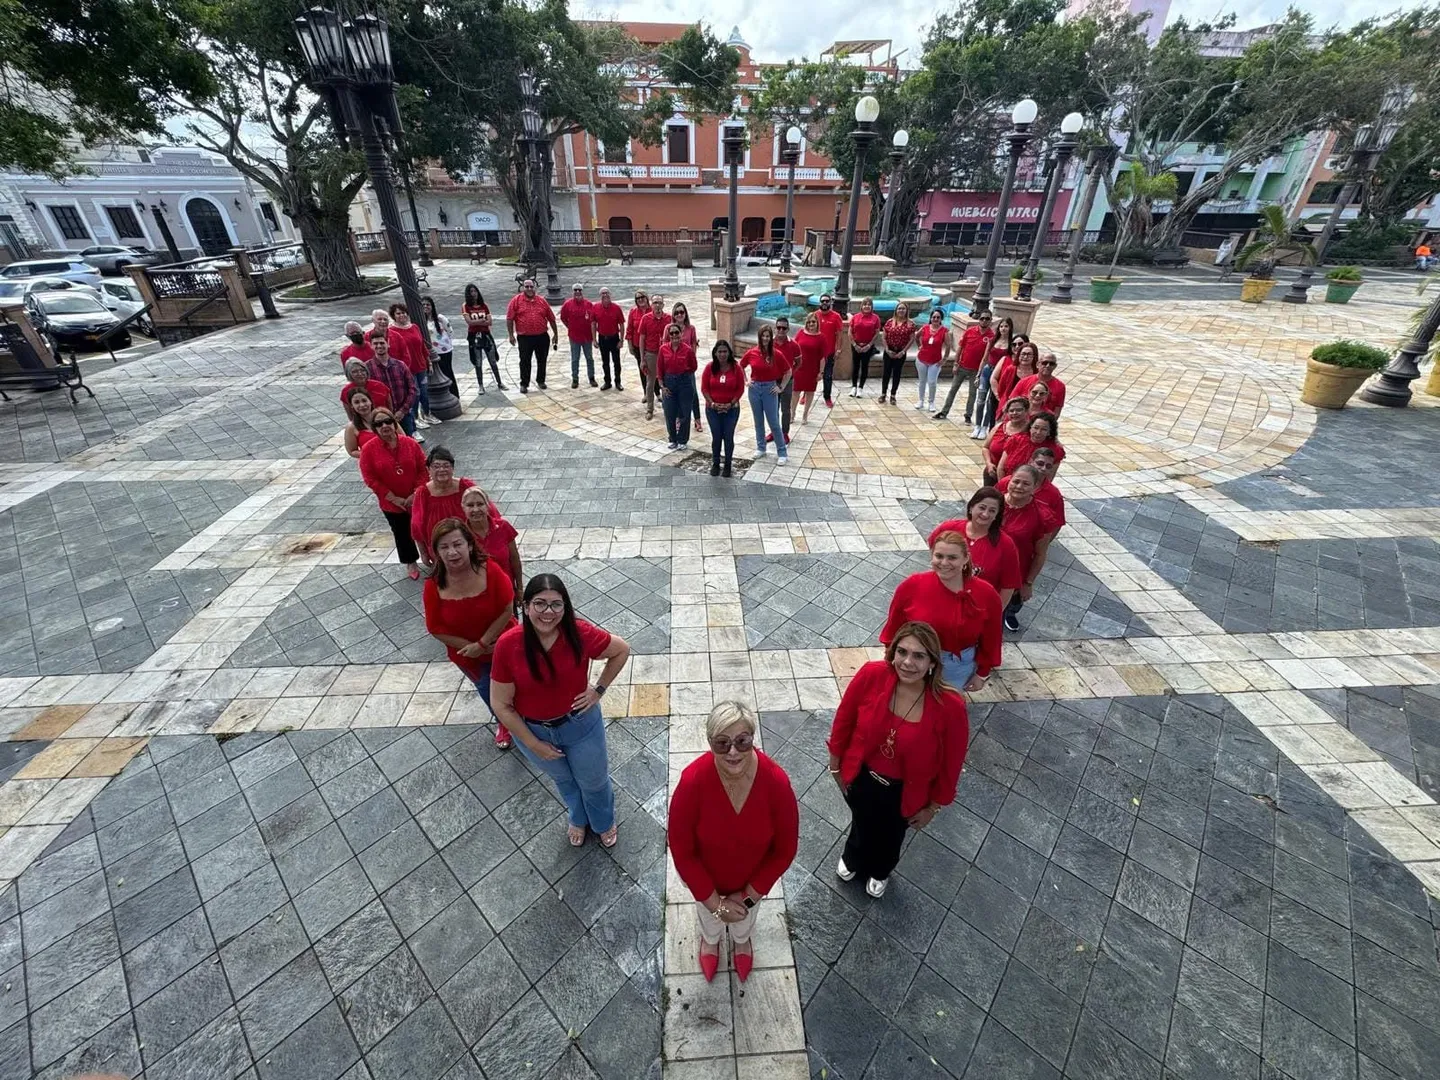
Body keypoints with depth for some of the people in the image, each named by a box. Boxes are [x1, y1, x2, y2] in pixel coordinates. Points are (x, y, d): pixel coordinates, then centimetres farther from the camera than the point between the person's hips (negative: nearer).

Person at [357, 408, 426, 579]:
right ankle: (411, 562, 39)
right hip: (391, 503, 0)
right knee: (402, 533, 16)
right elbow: (370, 479, -10)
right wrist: (394, 498, -13)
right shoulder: (368, 449, -11)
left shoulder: (410, 443, -8)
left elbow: (423, 470, -5)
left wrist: (416, 494, -12)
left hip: (416, 499, 0)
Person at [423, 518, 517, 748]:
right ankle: (503, 722, 59)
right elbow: (436, 629, -15)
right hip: (466, 654, 2)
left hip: (503, 645, -2)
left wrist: (482, 643, -23)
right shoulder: (434, 586, -23)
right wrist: (470, 647, -19)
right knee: (488, 691, 27)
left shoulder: (491, 571, -29)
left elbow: (507, 610, -24)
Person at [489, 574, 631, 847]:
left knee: (593, 780, 24)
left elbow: (622, 650, -9)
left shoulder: (580, 634, -27)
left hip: (580, 723, -1)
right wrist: (533, 743, -12)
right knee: (563, 779, 30)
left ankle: (604, 823, 58)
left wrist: (599, 690, -11)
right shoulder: (508, 644, -27)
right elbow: (500, 704, -16)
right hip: (532, 730, 1)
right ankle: (579, 819, 63)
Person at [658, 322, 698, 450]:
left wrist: (683, 374, 1)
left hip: (684, 382, -2)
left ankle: (683, 440, 22)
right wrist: (662, 386, -3)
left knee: (684, 412, 6)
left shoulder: (688, 350, -9)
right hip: (668, 382, 2)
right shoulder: (663, 349, -3)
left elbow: (693, 367, 5)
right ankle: (673, 439, 26)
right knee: (669, 413, 7)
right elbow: (659, 369, 2)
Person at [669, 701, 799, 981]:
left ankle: (741, 940, 70)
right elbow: (681, 850, -21)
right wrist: (713, 900, -14)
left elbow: (785, 849, -17)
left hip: (753, 880, 1)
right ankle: (710, 940, 69)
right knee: (709, 917, 33)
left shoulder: (776, 781, -34)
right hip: (707, 879, -1)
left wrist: (750, 895, -10)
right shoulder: (692, 781, -37)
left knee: (745, 917, 34)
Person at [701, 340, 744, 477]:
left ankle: (727, 465, 20)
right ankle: (715, 464, 23)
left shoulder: (736, 368, -6)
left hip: (731, 409, 0)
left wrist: (731, 404, -12)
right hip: (712, 409, 1)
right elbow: (704, 388, -3)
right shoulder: (710, 367, -5)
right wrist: (712, 403, -13)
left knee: (728, 437, 5)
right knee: (716, 437, 8)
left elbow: (740, 388, -3)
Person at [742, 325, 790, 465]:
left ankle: (782, 453, 6)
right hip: (754, 388, 3)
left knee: (774, 422, -2)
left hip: (770, 389, -3)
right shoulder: (752, 353, -2)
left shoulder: (777, 354, -9)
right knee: (758, 421, 13)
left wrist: (781, 387, -2)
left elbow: (788, 371, 0)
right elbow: (741, 366, 15)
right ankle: (760, 448, 27)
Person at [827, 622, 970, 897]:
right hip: (861, 777, 1)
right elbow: (844, 720, -11)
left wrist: (933, 806, -1)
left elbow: (951, 763, -14)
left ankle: (879, 871, 67)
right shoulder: (871, 675, -30)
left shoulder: (950, 707, -32)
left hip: (905, 791, 0)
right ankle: (851, 860, 67)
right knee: (862, 824, 32)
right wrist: (835, 764, 0)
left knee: (890, 836, 31)